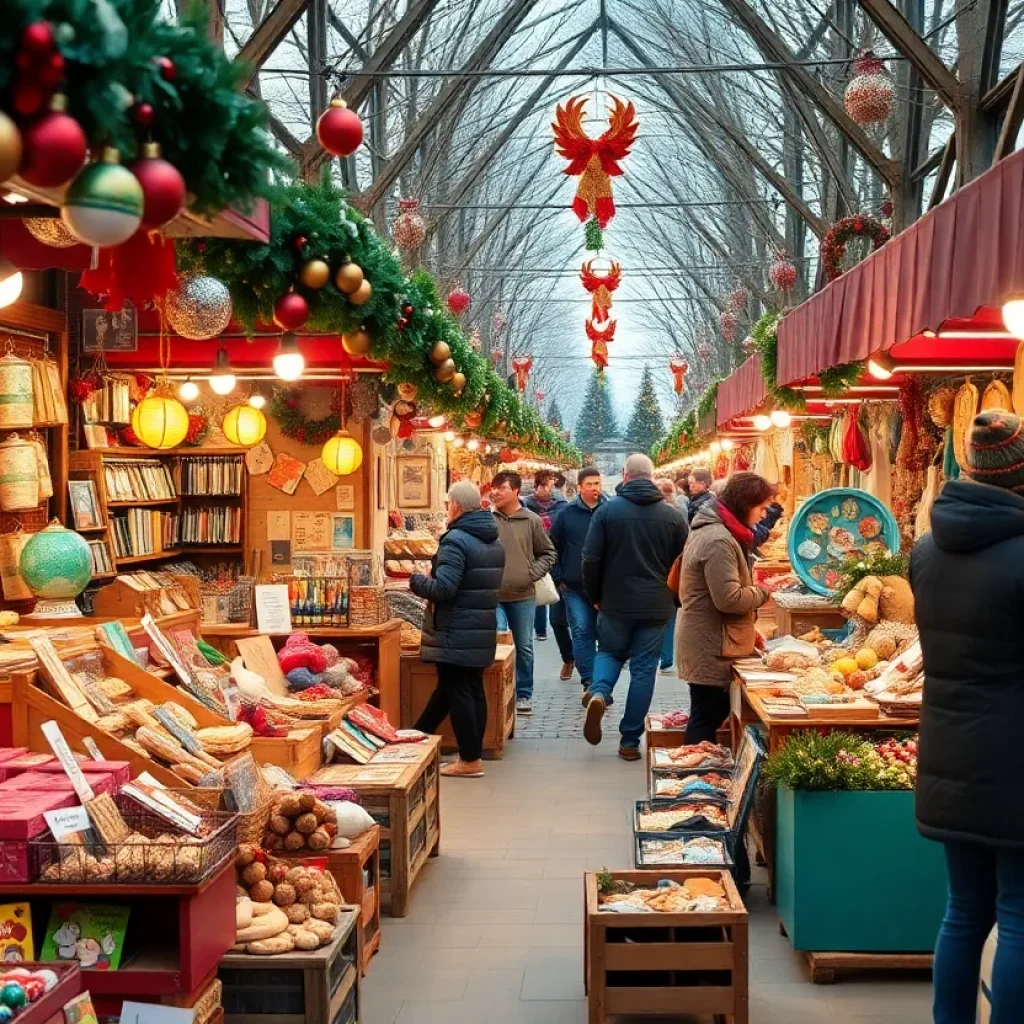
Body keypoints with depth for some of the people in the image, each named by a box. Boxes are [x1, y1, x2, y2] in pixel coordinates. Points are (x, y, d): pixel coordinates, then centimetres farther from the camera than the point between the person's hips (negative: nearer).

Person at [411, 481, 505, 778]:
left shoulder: (456, 540, -17)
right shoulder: (493, 541, 11)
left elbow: (443, 588, -26)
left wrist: (417, 581, -6)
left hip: (456, 634, -9)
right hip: (482, 630, 9)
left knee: (457, 691, -2)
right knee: (473, 689, 11)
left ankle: (470, 760, 1)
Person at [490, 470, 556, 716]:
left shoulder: (532, 520, -2)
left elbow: (548, 553, 7)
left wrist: (532, 574, -5)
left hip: (523, 596, 1)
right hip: (492, 595, -1)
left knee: (524, 647, 11)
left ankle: (524, 694, 24)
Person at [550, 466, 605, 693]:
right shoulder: (567, 514, 1)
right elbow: (553, 548, 8)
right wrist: (559, 578, 3)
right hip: (575, 587, 0)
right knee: (582, 632, -5)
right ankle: (589, 682, -1)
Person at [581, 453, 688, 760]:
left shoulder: (607, 510, -6)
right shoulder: (674, 516, -3)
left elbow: (591, 559, -6)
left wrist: (595, 596, 9)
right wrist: (674, 600, 17)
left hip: (615, 603, 0)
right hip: (656, 607, 0)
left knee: (610, 652, 22)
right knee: (643, 670, 8)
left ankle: (599, 693, -9)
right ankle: (630, 741, 10)